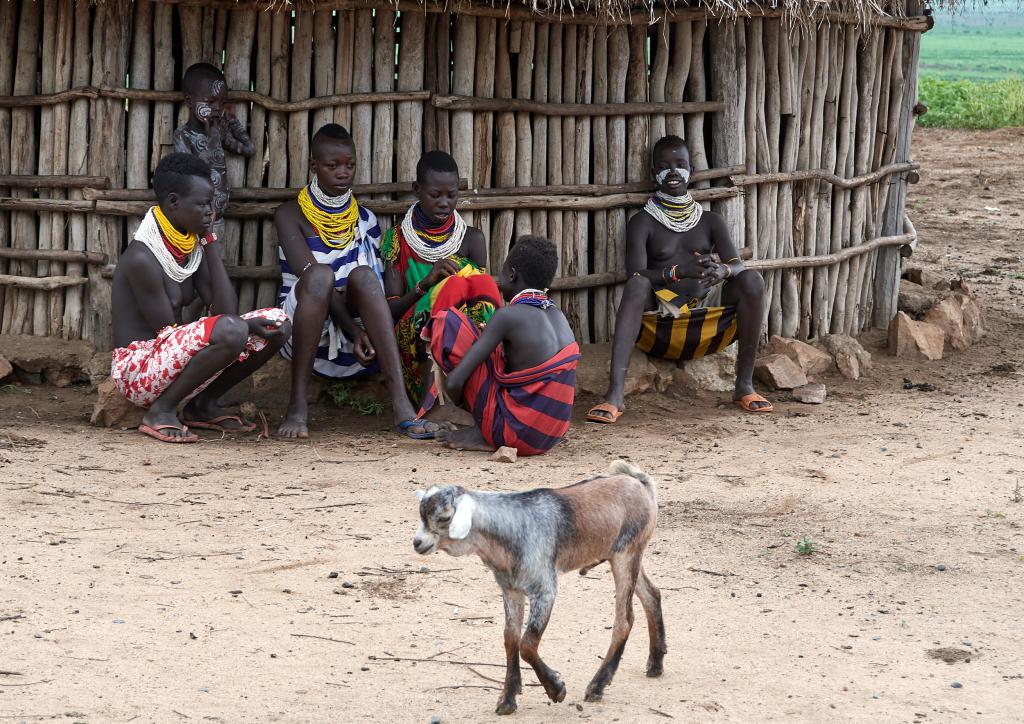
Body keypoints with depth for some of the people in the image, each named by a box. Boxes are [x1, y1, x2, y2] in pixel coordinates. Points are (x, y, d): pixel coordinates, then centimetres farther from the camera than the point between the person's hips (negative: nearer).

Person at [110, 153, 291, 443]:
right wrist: (244, 327, -19)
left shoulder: (191, 248, 8)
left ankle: (202, 405, 9)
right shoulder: (142, 258, -19)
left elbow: (226, 310, 0)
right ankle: (161, 411, -17)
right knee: (230, 331, -35)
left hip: (173, 358, 9)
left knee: (277, 323, 2)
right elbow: (166, 330, -18)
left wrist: (208, 242, 2)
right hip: (137, 370, -9)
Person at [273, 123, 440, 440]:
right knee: (320, 274, -33)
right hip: (305, 334, -3)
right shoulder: (290, 215, 0)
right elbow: (310, 273, -13)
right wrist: (354, 329, -24)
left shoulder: (365, 220, 13)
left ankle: (402, 405, -44)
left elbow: (376, 288, 10)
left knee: (363, 276, -28)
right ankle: (297, 405, -35)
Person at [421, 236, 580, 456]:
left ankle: (482, 433, 7)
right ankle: (485, 434, 17)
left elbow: (454, 382, -16)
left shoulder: (509, 315, -13)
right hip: (548, 439, 7)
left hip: (514, 433, -7)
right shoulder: (559, 317, 8)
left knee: (445, 322, -3)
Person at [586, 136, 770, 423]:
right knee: (638, 285, -35)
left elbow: (737, 265, -1)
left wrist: (723, 271, -27)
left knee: (751, 280, -20)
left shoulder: (710, 221, 15)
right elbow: (635, 276, -12)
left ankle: (745, 386, -17)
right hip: (656, 329, -3)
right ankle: (614, 394, -47)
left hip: (703, 326, 3)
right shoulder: (643, 223, 5)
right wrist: (678, 272, -31)